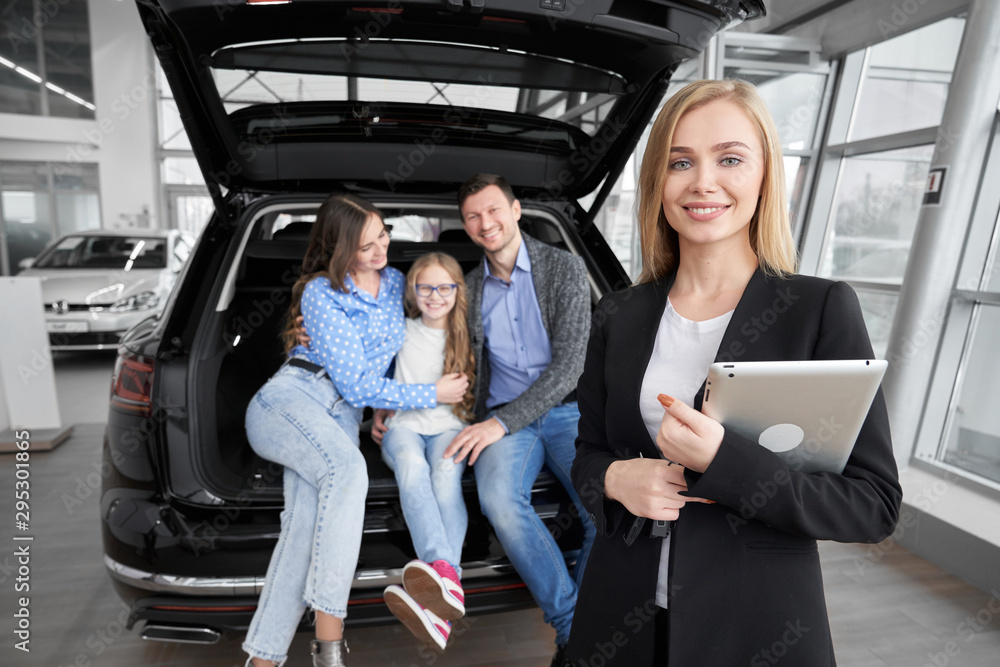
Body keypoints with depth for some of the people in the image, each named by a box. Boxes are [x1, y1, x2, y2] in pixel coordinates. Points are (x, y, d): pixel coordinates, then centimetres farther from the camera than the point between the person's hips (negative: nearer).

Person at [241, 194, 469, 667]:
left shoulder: (396, 283, 14)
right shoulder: (321, 294, -4)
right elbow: (356, 384, -9)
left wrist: (388, 406, 17)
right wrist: (432, 395, -6)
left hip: (342, 416, 5)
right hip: (289, 397, -5)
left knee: (307, 521, -20)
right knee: (348, 468, -35)